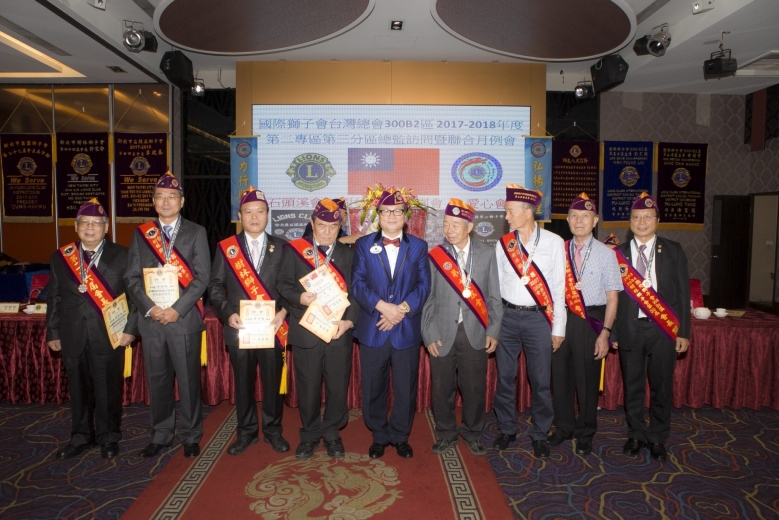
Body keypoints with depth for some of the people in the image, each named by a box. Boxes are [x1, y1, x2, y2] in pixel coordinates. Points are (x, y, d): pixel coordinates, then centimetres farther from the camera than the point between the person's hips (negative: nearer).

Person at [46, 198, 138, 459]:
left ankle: (108, 438, 24)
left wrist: (130, 328, -9)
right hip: (72, 337, 3)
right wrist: (53, 333, 7)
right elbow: (54, 298, 10)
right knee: (78, 389, 13)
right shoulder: (60, 257, 8)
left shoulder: (122, 256, -2)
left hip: (109, 337, -3)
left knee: (108, 389, 6)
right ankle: (81, 437, 31)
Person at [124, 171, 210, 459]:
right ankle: (160, 435, 26)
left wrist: (177, 309, -13)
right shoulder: (141, 233, 10)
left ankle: (190, 435, 19)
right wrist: (150, 308, -9)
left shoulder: (196, 232, 2)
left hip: (184, 318, -2)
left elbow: (202, 277, -5)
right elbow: (132, 277, 5)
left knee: (188, 379, 4)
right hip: (150, 318, 3)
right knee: (157, 380, 11)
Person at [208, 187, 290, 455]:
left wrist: (284, 312, -12)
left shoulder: (281, 247, 5)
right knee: (243, 383, 10)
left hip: (272, 327, 0)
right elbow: (215, 286, 3)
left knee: (272, 382, 8)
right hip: (239, 327, 0)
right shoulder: (225, 247, 5)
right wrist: (228, 313, -11)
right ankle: (246, 432, 27)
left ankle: (272, 430, 26)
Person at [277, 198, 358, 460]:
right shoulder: (293, 249, 5)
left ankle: (332, 432, 28)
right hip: (305, 331, -1)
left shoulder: (348, 253, 9)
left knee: (338, 386, 8)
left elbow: (355, 291, 3)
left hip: (339, 331, 1)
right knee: (308, 386, 9)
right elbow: (284, 284, 2)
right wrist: (299, 298, -18)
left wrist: (349, 320, -11)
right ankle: (309, 434, 28)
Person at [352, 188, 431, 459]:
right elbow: (358, 283, -2)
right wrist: (383, 306, -16)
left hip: (407, 330, 0)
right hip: (372, 329, 0)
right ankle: (379, 436, 28)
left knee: (406, 388, 8)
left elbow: (424, 285, 1)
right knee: (373, 387, 9)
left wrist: (402, 309, -14)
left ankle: (400, 436, 28)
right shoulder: (363, 244, 6)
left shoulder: (418, 246, 8)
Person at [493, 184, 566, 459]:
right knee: (505, 376, 10)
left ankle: (539, 434, 24)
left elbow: (559, 287, -2)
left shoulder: (553, 242, -3)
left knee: (540, 379, 5)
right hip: (507, 315, 2)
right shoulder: (503, 243, 3)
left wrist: (558, 327, -3)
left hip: (538, 316, -2)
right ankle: (507, 428, 28)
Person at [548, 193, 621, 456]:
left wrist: (605, 332, -11)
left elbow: (612, 297, -6)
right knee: (560, 375, 11)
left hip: (591, 320, -3)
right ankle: (564, 427, 33)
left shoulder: (605, 254, -5)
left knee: (587, 378, 8)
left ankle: (585, 433, 29)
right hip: (561, 319, 3)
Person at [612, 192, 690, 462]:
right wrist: (612, 332, 0)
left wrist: (683, 332, -2)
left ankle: (657, 438, 26)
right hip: (630, 329, 0)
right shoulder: (618, 253, 2)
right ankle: (636, 435, 27)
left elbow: (683, 292, 3)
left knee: (661, 387, 9)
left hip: (664, 330, 0)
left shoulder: (673, 250, 4)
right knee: (632, 386, 10)